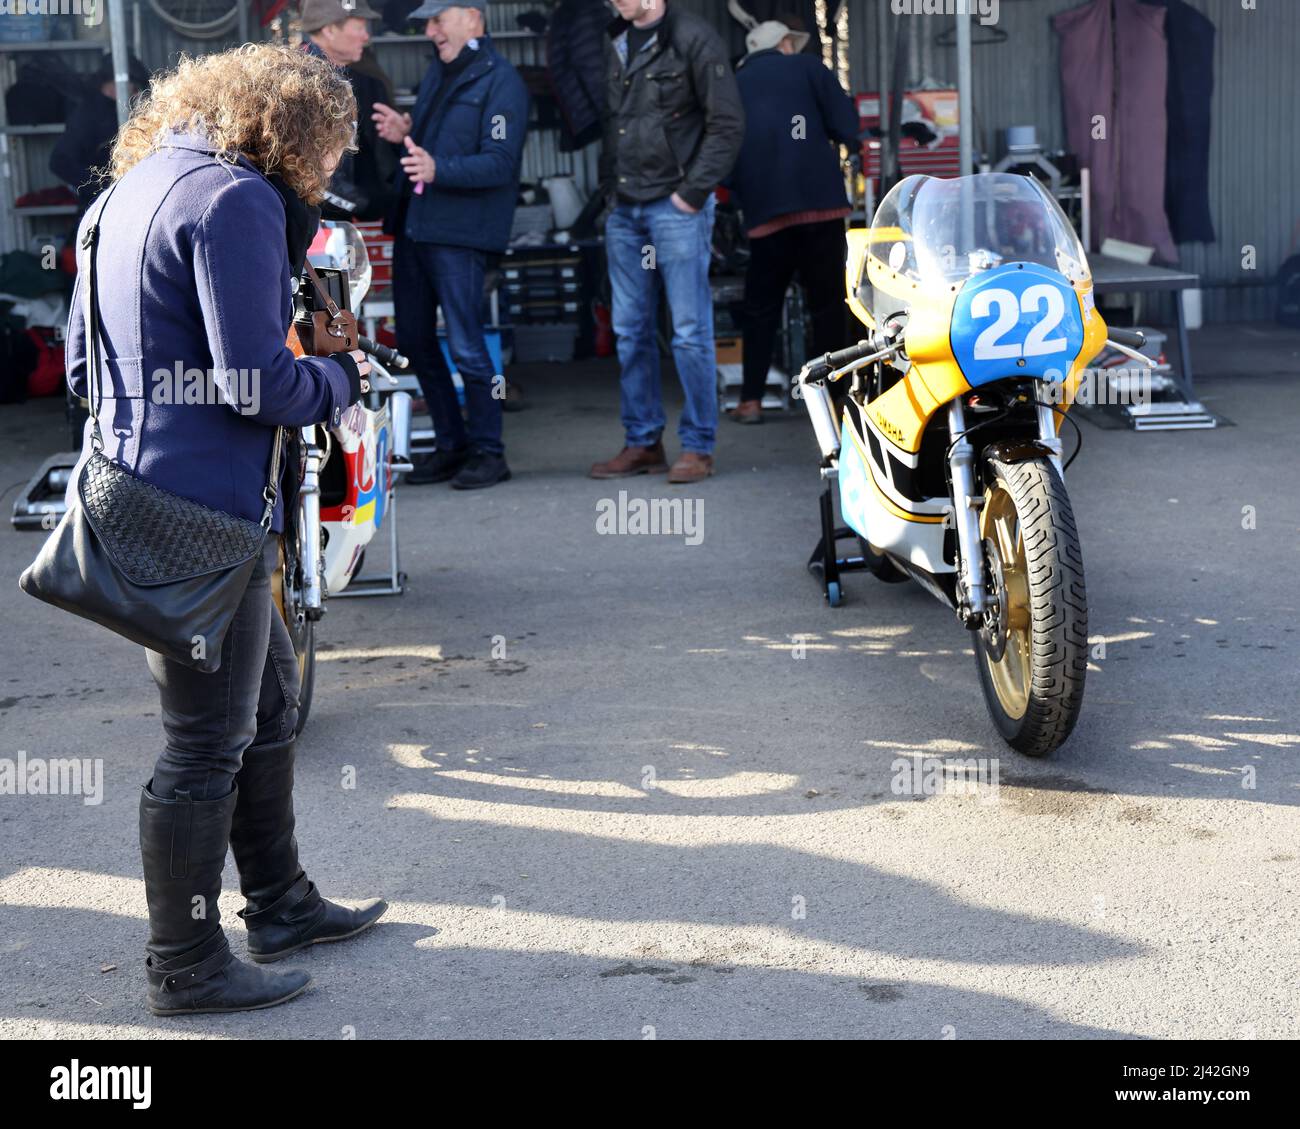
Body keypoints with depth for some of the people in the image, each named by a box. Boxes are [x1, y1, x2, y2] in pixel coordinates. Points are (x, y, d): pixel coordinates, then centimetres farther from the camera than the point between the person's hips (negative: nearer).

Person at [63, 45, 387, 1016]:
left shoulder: (138, 182, 14)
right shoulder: (236, 198, -16)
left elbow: (85, 361, 17)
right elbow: (258, 383, -21)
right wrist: (341, 381, -3)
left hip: (140, 487, 10)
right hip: (202, 508, -10)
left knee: (268, 698, 22)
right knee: (208, 743, 1)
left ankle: (280, 904, 34)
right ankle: (187, 968, 14)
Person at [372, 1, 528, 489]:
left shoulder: (501, 82, -10)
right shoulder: (438, 72, 16)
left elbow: (499, 163, -18)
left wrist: (437, 169, -31)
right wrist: (404, 133, 1)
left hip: (459, 233, -9)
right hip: (414, 224, 9)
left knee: (466, 347, -7)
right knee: (413, 339, 12)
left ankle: (488, 453, 6)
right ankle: (451, 445, 23)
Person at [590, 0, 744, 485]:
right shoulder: (613, 45, 12)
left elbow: (727, 124, -10)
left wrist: (693, 192, -12)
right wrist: (609, 187, 8)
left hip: (676, 207, -7)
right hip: (624, 209, 7)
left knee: (690, 330, -3)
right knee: (630, 330, 9)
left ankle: (698, 446, 4)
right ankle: (642, 443, 17)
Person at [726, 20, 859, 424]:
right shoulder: (806, 67, 7)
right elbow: (846, 127, 1)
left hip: (764, 209, 3)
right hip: (819, 199, -2)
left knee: (761, 306, 10)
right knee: (826, 303, 4)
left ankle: (751, 401, 3)